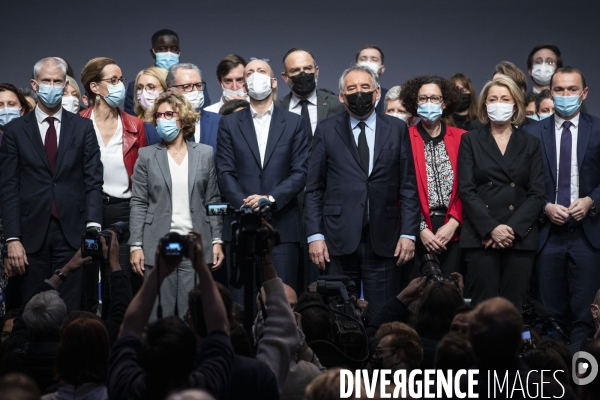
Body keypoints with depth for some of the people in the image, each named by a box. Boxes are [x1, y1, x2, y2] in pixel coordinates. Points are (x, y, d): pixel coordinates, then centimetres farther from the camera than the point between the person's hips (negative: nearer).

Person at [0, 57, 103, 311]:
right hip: (32, 235, 0)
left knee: (69, 312, -1)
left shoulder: (83, 128, 8)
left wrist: (93, 226, -9)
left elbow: (93, 181, 4)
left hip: (72, 233, 0)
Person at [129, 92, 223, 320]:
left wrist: (217, 241, 3)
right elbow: (138, 204, 3)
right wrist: (135, 246, -4)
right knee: (159, 316, -1)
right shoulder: (147, 156, 6)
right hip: (158, 247, -1)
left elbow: (212, 201, 9)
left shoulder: (204, 154, 9)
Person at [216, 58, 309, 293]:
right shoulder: (229, 123, 12)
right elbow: (225, 172, 4)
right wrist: (245, 205, -12)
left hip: (283, 227, 0)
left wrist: (270, 199, -12)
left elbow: (300, 173, 2)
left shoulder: (294, 123, 11)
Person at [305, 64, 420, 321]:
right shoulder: (326, 131, 7)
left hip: (383, 240, 0)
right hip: (339, 241, 0)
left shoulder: (397, 130, 9)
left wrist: (408, 233, -1)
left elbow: (408, 186, 7)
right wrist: (314, 235, -2)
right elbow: (314, 188, 6)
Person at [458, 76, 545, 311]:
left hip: (520, 238, 1)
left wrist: (513, 229, -10)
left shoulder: (531, 145, 13)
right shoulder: (470, 141, 10)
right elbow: (466, 190, 0)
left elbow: (536, 194, 5)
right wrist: (492, 228, -12)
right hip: (481, 238, -1)